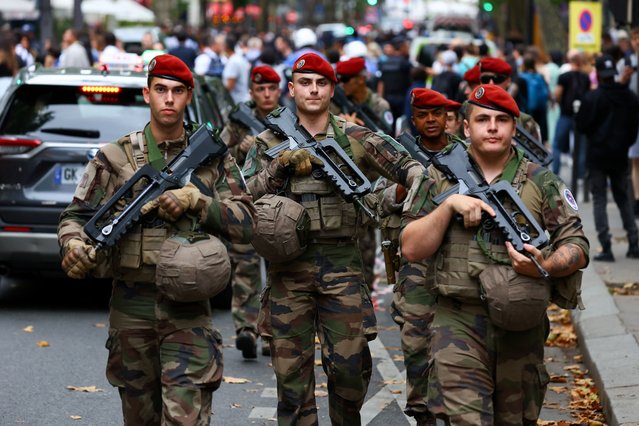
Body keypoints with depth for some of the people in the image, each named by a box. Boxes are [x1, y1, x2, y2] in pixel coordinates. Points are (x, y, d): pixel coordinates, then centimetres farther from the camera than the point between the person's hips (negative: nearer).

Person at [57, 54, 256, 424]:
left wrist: (196, 201, -13)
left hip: (188, 311, -1)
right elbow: (76, 216, 6)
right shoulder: (114, 158, 4)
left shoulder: (213, 157, 5)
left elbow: (246, 223, 2)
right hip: (131, 308, 2)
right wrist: (74, 244, -17)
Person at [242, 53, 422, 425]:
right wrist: (281, 166, -12)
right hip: (288, 265, 1)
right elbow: (246, 193, 1)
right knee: (291, 367, 5)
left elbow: (404, 165, -4)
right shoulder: (270, 141, 8)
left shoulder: (355, 137, 4)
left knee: (351, 364, 1)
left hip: (342, 263, -1)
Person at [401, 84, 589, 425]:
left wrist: (545, 266, -17)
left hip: (520, 325, 2)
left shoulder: (541, 182, 5)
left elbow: (577, 248, 4)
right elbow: (411, 249, -1)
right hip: (458, 323, -2)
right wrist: (449, 204, -13)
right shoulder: (438, 177, 5)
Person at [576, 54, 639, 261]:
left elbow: (581, 126, -12)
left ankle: (606, 248, -7)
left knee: (599, 200, 1)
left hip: (597, 155, -4)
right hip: (620, 156, 4)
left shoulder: (592, 98, -15)